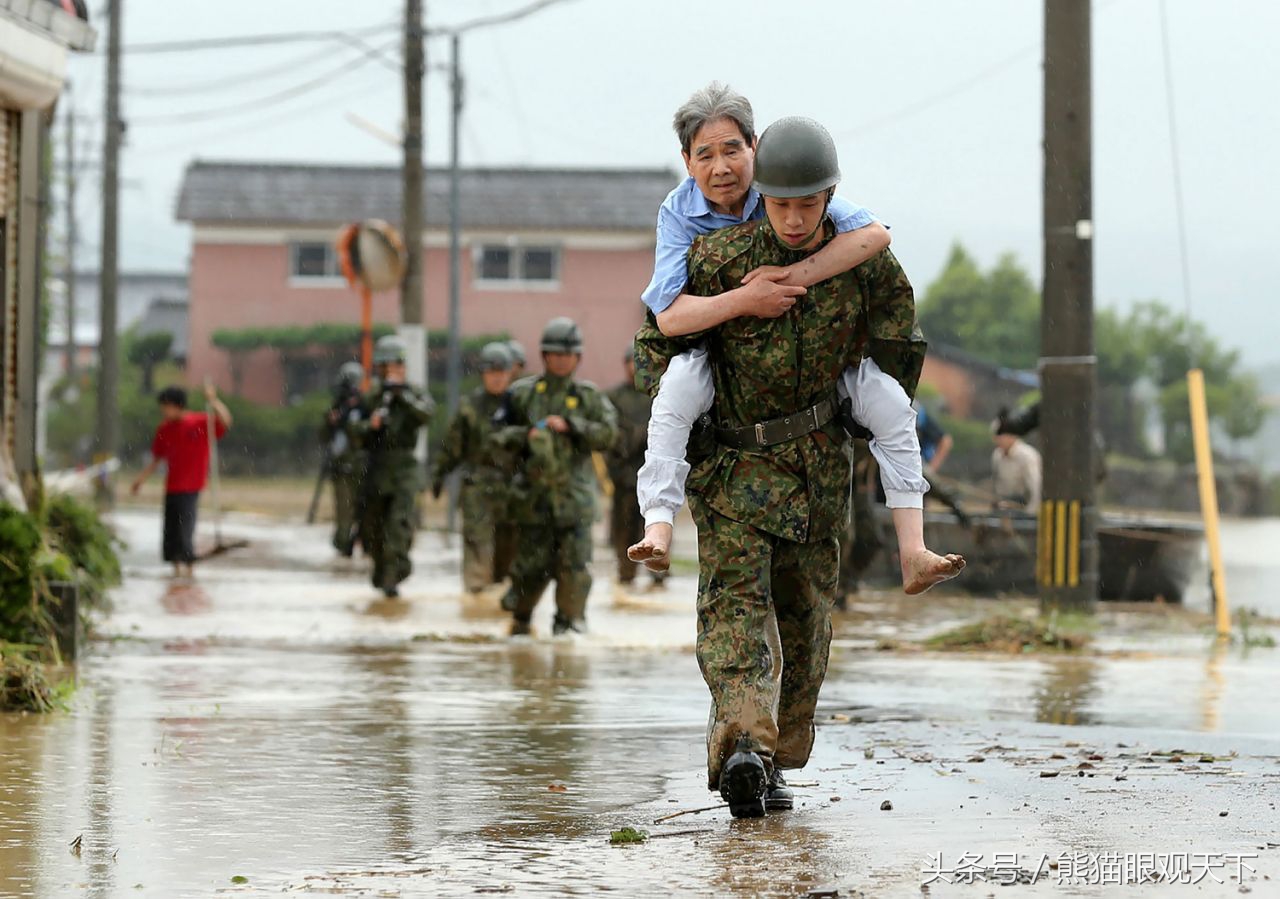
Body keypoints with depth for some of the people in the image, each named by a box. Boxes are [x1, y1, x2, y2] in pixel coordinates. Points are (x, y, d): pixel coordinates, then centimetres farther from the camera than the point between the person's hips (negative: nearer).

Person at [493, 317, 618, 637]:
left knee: (574, 562, -9)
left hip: (575, 493, 0)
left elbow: (608, 433, -3)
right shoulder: (522, 393, 8)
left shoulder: (589, 396, 6)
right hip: (535, 490, 0)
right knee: (532, 562, 2)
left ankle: (570, 618, 5)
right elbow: (499, 434, 9)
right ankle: (520, 617, 23)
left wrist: (570, 426, -13)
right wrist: (526, 435, -9)